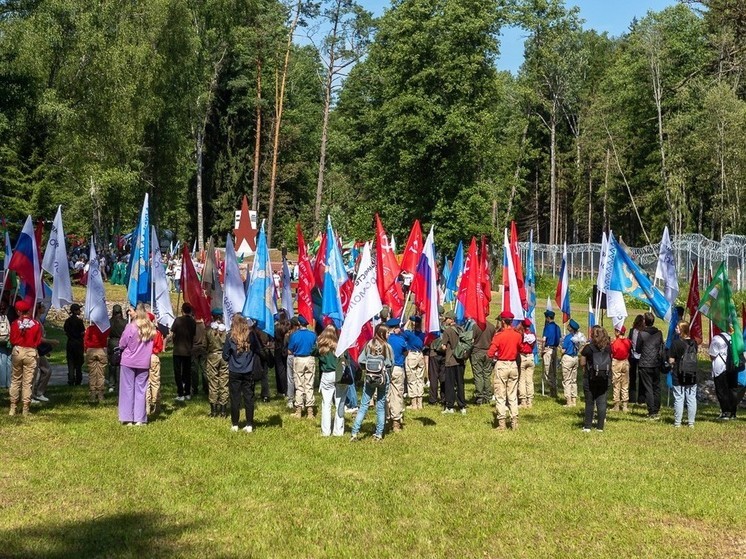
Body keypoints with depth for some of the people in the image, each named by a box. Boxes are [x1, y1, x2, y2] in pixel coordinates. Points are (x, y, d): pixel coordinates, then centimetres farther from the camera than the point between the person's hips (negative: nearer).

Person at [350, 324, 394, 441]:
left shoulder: (369, 345, -2)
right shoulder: (387, 346, -8)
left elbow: (360, 361, -4)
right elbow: (391, 364, -4)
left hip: (369, 378, 2)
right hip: (383, 378, -1)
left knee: (364, 405, 5)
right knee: (381, 406, 8)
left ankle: (354, 433, 0)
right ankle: (379, 434, 10)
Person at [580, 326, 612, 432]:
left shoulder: (588, 347, -10)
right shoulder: (608, 348, 0)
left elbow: (582, 363, -5)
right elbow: (610, 362, 10)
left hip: (590, 379, -2)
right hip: (604, 379, 2)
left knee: (589, 403, 7)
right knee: (602, 402, 6)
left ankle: (587, 426, 9)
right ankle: (600, 426, 9)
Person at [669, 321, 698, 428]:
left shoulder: (676, 343, -13)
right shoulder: (694, 342, 1)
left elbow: (671, 360, -11)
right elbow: (695, 356, 11)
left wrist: (672, 366, 8)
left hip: (679, 376, -4)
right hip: (692, 375, 4)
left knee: (679, 399, 2)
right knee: (691, 398, 9)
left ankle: (677, 422, 6)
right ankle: (691, 422, 13)